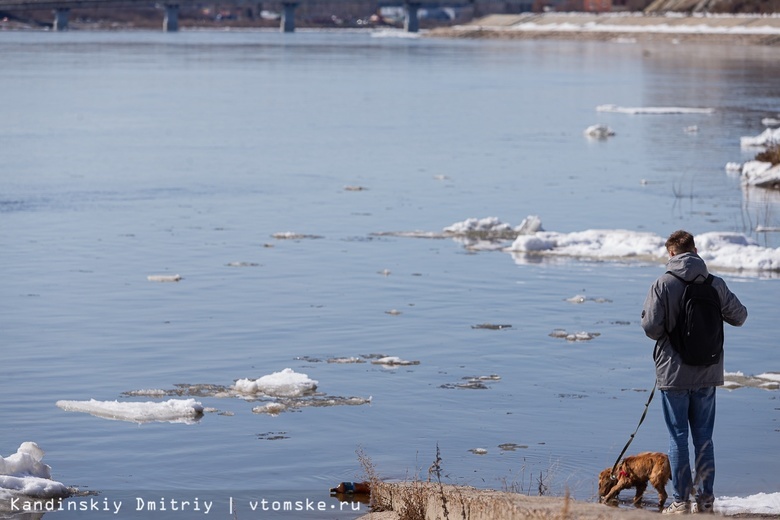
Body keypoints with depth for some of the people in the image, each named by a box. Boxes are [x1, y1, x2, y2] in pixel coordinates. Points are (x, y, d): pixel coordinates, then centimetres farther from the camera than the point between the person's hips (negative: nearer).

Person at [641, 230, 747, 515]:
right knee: (704, 437, 11)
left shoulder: (663, 285, -11)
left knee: (678, 438, 4)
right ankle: (705, 500, 13)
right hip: (708, 374, 3)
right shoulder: (715, 284, -1)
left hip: (674, 373, -3)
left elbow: (651, 326, -15)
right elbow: (739, 317, 8)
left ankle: (681, 501, 5)